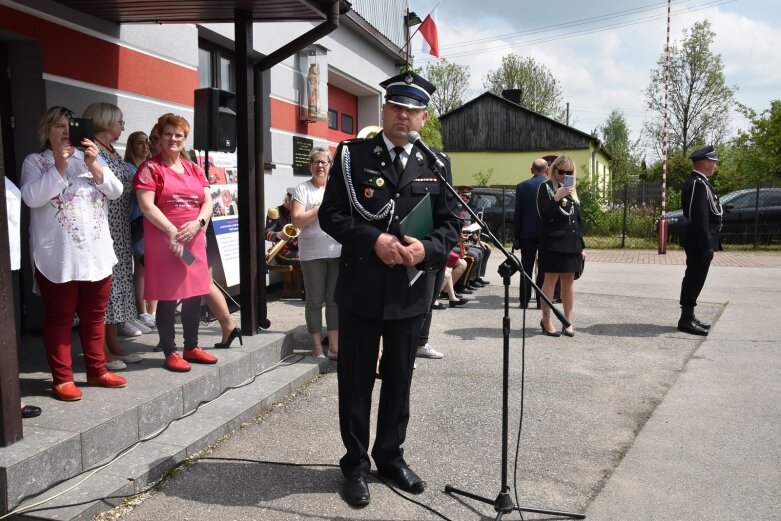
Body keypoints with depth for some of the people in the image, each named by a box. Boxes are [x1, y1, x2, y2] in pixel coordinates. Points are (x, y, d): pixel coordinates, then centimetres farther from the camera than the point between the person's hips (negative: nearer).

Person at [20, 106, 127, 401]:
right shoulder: (34, 162, 3)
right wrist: (59, 167, -18)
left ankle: (97, 370, 22)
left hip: (96, 253, 4)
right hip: (58, 257, -4)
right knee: (59, 318, 1)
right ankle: (62, 378, 9)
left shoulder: (89, 159, 13)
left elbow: (116, 191, 2)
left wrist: (94, 165, -12)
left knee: (94, 315, 11)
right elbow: (32, 198, -13)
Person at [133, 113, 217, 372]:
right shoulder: (150, 168, -2)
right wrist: (171, 231, -19)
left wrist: (198, 222, -9)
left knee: (195, 294, 10)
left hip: (194, 240, 6)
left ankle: (192, 347, 23)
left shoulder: (194, 169, 16)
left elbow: (208, 201, 11)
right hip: (164, 240, -6)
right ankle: (170, 352, 8)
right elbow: (146, 205, -12)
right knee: (167, 297, -1)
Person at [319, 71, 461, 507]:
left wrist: (427, 248, -14)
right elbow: (331, 214, -5)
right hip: (361, 289, -2)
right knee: (356, 381, 8)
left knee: (399, 379, 15)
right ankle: (356, 463, 24)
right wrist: (373, 240, -19)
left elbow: (450, 223, 6)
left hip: (411, 292, 2)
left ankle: (391, 455, 34)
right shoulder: (352, 155, -2)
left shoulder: (436, 165, 6)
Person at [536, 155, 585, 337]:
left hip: (572, 241, 6)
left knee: (569, 280, 6)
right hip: (553, 241, -6)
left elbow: (577, 218, 19)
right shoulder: (546, 188, -2)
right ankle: (546, 320, 6)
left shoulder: (572, 190, 17)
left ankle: (568, 321, 11)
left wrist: (582, 245, 15)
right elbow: (545, 216, -11)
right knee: (551, 279, -3)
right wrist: (556, 198, -24)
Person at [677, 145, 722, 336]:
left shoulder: (696, 182, 16)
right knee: (695, 279, -6)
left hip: (697, 240, 11)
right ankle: (686, 320, -1)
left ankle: (689, 317, 22)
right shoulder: (699, 184, -17)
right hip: (700, 240, -11)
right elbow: (700, 218, -23)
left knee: (693, 279, 14)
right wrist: (707, 246, -23)